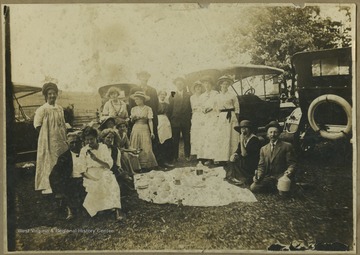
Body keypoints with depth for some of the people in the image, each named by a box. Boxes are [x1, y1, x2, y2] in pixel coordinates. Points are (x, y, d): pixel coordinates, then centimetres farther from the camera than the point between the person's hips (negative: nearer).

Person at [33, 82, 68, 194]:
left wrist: (65, 138, 11)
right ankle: (46, 187, 7)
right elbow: (37, 125, -8)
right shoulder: (42, 109, -8)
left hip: (60, 140, 6)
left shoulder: (60, 108, 9)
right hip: (48, 141, -6)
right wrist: (48, 134, -9)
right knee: (48, 162, -2)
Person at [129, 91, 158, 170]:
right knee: (135, 148, 0)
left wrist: (152, 132, -10)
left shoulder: (148, 109, -1)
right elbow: (132, 121, 12)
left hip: (144, 129, -3)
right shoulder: (133, 109, 10)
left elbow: (150, 121, -4)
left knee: (145, 148, -5)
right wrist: (132, 118, -11)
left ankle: (145, 165, 4)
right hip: (136, 129, 3)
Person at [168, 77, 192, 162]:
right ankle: (175, 157, 7)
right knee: (175, 140, 1)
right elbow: (170, 109, 4)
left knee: (187, 139, 2)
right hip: (175, 121, 0)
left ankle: (187, 156, 11)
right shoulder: (172, 96, 9)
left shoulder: (188, 95, 9)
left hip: (186, 121, 0)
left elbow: (191, 108, 6)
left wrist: (190, 119, -2)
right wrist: (170, 120, -4)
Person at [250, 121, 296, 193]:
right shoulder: (263, 149, 16)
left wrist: (289, 171, -25)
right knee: (253, 187, -18)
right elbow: (261, 166, 13)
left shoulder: (287, 146, 2)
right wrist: (258, 176, -7)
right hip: (267, 177, 4)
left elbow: (292, 163, -2)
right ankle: (275, 187, 1)